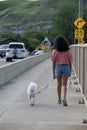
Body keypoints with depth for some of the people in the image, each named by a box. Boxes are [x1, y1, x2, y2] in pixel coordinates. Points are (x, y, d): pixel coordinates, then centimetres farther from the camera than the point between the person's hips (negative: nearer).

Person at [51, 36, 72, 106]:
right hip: (66, 67, 0)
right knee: (64, 85, 0)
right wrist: (70, 71, 11)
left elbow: (53, 63, -3)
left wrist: (53, 72, 3)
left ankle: (59, 99, 24)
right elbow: (70, 62, 1)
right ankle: (64, 98, -20)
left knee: (59, 84, 16)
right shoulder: (68, 51, -1)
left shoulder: (54, 51, -4)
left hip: (58, 67, 0)